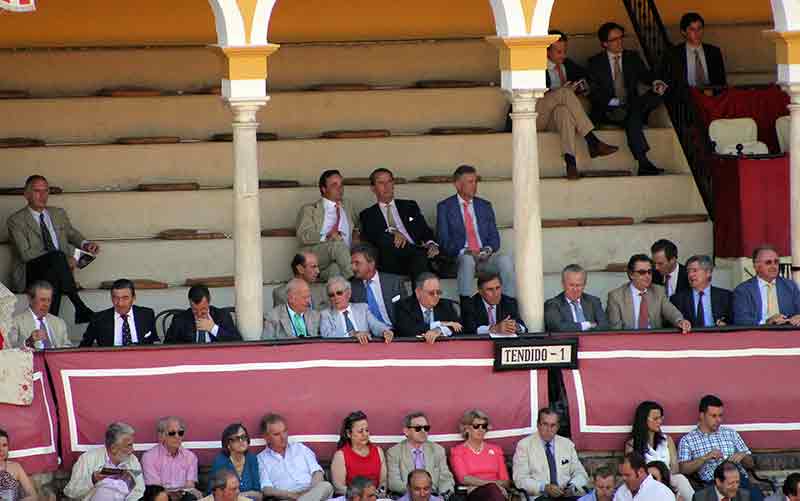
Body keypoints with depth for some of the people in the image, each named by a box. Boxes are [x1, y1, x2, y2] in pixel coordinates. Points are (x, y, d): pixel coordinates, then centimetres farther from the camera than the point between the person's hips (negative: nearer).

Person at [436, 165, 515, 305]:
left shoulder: (485, 206, 18)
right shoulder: (445, 207, 7)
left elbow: (494, 237, 15)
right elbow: (443, 240, -1)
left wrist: (488, 250, -8)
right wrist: (464, 251, -17)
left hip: (485, 256, 3)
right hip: (458, 257, -3)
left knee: (505, 260, -28)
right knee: (467, 260, -38)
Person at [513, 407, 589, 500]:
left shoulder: (567, 444, 16)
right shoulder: (524, 445, 5)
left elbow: (580, 474, 16)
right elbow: (521, 479, -3)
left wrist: (572, 486, -7)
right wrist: (544, 488, -19)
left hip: (567, 495, 4)